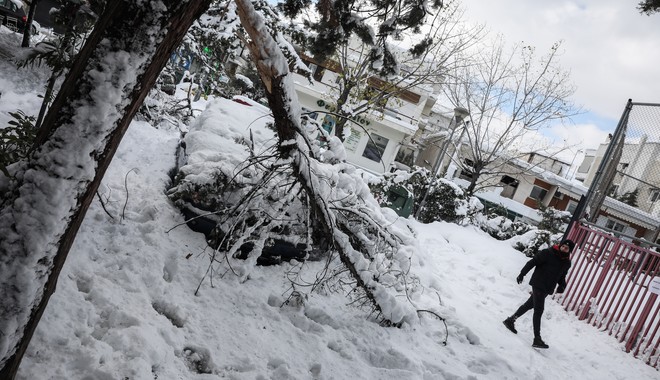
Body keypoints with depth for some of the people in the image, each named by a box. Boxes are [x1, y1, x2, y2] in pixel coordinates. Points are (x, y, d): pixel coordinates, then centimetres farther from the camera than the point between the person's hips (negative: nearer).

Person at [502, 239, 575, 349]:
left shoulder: (567, 262, 7)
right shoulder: (547, 253, -12)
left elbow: (562, 276, 19)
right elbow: (532, 262, -11)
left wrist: (562, 285, -1)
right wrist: (522, 274, -14)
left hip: (547, 289, 7)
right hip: (538, 285, -7)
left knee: (529, 305, 17)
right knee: (538, 310, -10)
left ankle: (510, 320, 32)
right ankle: (537, 339, -10)